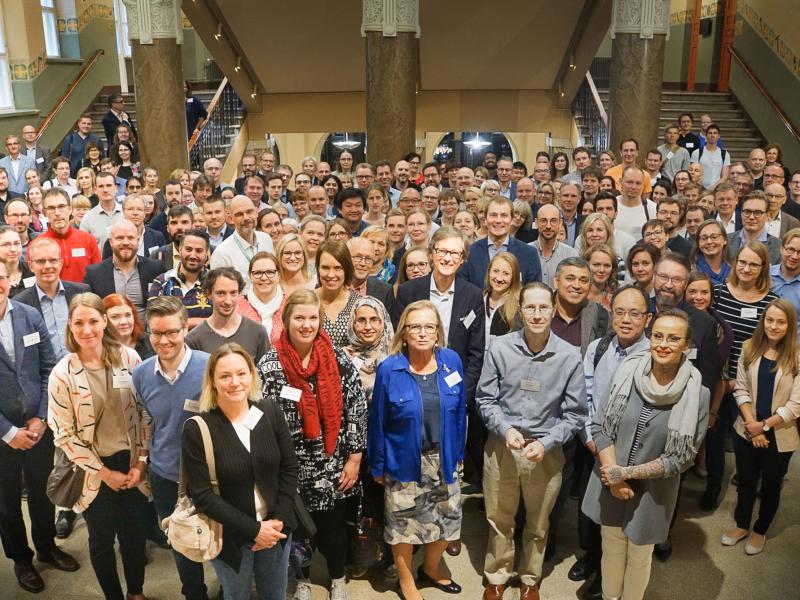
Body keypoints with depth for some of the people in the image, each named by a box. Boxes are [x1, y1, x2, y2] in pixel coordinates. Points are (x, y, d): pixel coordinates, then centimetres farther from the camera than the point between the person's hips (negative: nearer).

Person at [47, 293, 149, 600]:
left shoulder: (128, 357, -8)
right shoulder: (62, 374, -13)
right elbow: (63, 434, -9)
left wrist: (141, 462, -6)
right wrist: (104, 472, -9)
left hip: (132, 464, 2)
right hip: (93, 471, -1)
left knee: (135, 534, 17)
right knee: (102, 540, 16)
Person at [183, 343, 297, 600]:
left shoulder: (270, 410, -7)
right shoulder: (197, 429, -16)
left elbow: (289, 468, -2)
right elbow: (202, 495, -16)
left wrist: (280, 520, -11)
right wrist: (253, 529, -17)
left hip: (275, 529, 3)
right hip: (230, 536, -2)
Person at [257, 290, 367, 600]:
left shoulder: (339, 359, -8)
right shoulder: (268, 365, -11)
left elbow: (357, 409, -5)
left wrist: (354, 459, -5)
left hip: (334, 467, 1)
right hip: (291, 468, 0)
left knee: (334, 524, 17)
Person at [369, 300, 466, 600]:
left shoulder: (452, 361, -8)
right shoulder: (389, 369, -16)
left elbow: (459, 412, 2)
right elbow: (377, 421, -9)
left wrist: (458, 453, 5)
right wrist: (377, 466, -4)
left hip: (443, 459, 3)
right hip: (404, 462, -3)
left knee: (447, 519, 17)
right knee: (403, 523, 14)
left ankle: (431, 569, 46)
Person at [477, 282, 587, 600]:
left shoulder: (570, 357, -13)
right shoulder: (500, 348, -12)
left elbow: (575, 414, -7)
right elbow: (485, 399, -4)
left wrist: (545, 442, -18)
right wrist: (505, 429, -19)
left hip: (547, 451, 0)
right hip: (501, 446, 0)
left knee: (537, 524, 21)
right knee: (498, 519, 18)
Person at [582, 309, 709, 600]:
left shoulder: (697, 395, -16)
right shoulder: (626, 372, -12)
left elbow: (681, 458, -12)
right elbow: (599, 426, -7)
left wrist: (627, 473, -17)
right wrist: (614, 478, -16)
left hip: (652, 493, -1)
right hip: (610, 486, 2)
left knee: (639, 556, 19)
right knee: (611, 549, 21)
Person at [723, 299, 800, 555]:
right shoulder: (750, 348, -4)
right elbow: (741, 389, -3)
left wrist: (764, 425, -15)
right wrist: (752, 425, -12)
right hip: (746, 431, 2)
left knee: (770, 486, 16)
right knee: (746, 481, 18)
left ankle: (760, 530, 36)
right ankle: (742, 524, 38)